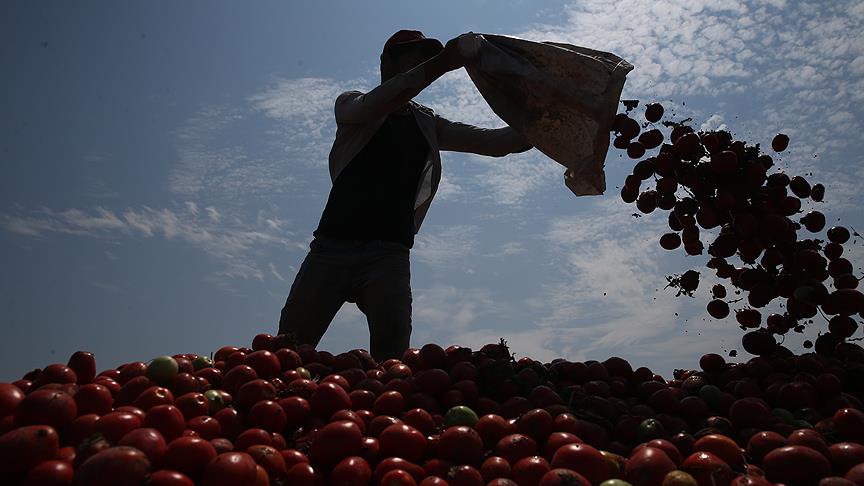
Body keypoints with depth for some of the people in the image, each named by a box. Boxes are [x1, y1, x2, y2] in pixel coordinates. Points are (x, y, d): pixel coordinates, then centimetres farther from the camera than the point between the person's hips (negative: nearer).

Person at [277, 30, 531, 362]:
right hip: (333, 244, -1)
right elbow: (376, 105, -12)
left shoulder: (429, 125, 19)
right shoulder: (351, 105, 13)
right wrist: (441, 64, -20)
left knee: (392, 353, -17)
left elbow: (497, 142, 13)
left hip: (389, 253, 2)